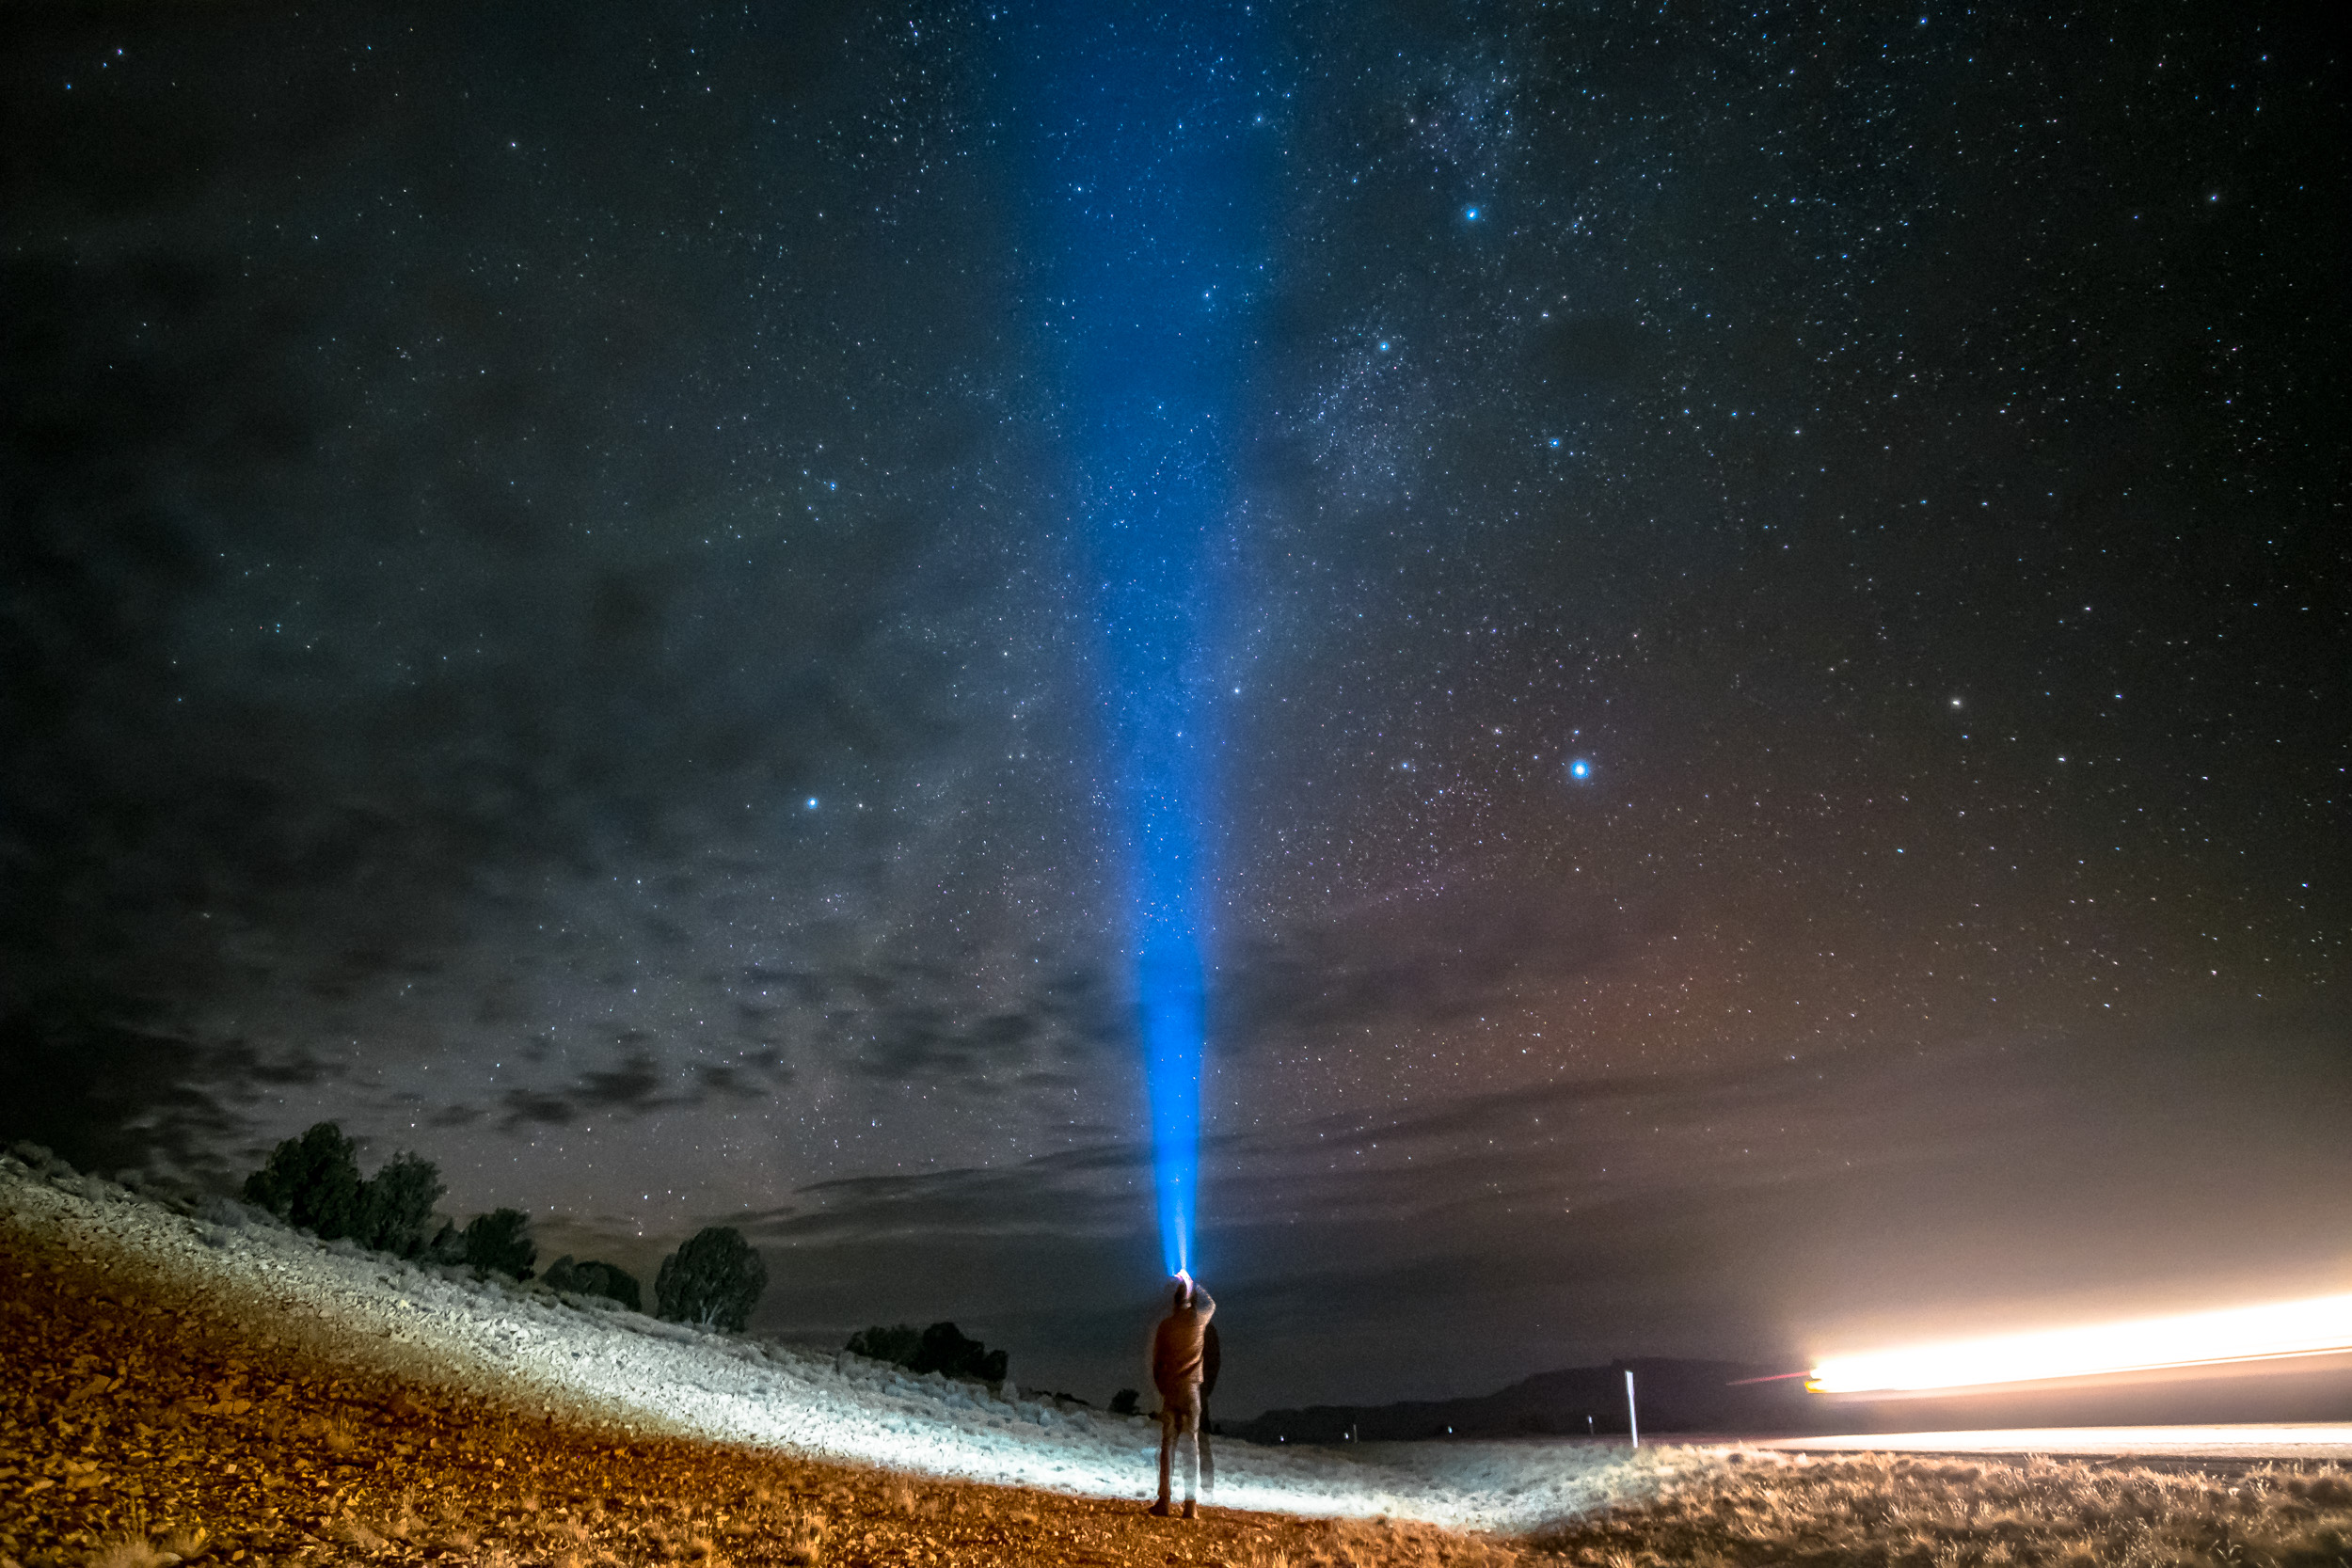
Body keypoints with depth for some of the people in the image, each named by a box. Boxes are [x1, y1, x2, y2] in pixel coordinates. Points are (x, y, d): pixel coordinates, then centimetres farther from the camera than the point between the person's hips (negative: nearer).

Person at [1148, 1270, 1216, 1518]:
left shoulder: (1164, 1325, 0)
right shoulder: (1198, 1319, -4)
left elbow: (1156, 1361, 6)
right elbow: (1211, 1304, 20)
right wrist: (1192, 1285, 29)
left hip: (1169, 1389, 1)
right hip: (1190, 1387, -1)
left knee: (1168, 1442, 6)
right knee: (1191, 1444, 1)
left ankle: (1165, 1500, 3)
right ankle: (1191, 1504, -2)